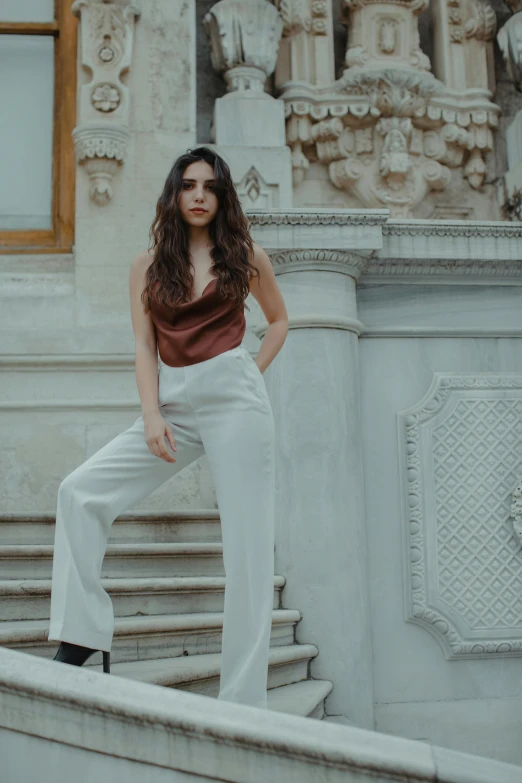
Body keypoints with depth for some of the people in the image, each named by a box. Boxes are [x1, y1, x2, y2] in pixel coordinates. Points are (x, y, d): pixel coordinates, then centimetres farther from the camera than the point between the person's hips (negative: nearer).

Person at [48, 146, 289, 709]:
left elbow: (279, 319, 21)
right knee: (80, 490, -11)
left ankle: (243, 700, 0)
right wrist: (151, 415, -9)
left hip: (234, 398, -3)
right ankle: (81, 638, -5)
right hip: (173, 403, 3)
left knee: (246, 542, -5)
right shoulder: (148, 265, 10)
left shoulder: (246, 256, 7)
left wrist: (252, 373, 7)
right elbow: (145, 348, 5)